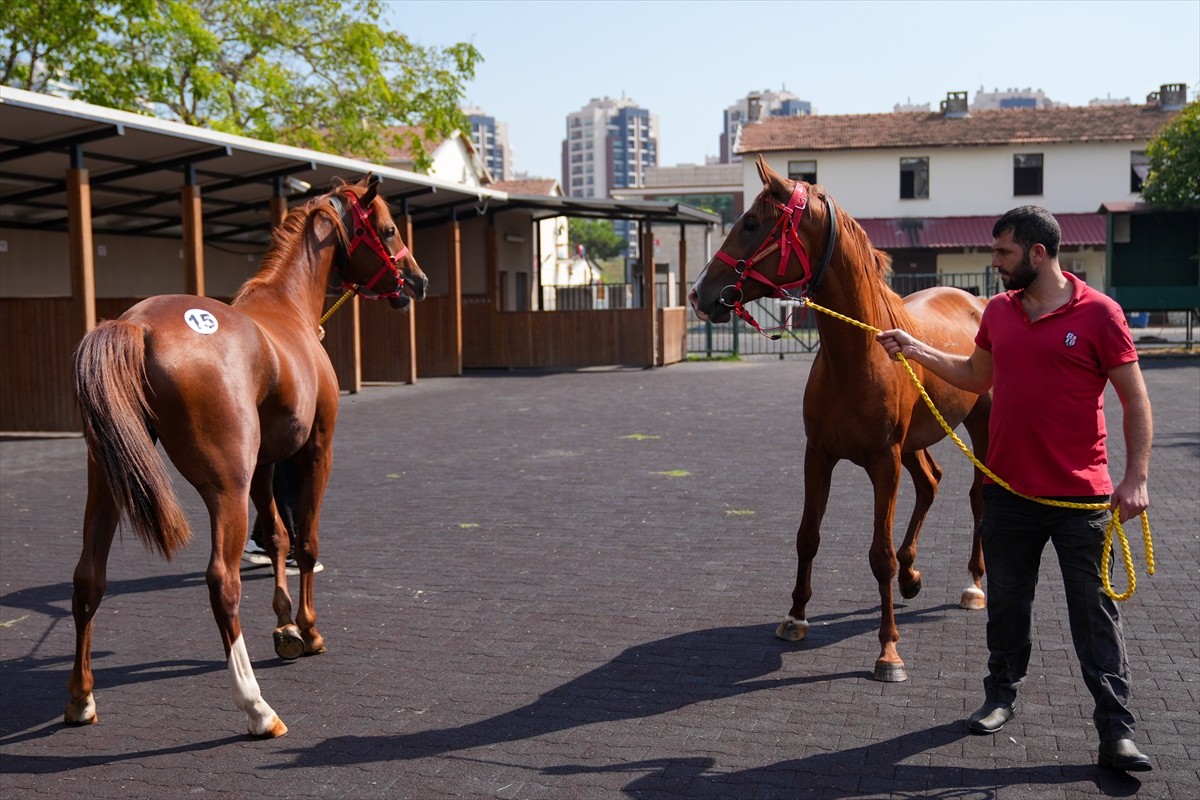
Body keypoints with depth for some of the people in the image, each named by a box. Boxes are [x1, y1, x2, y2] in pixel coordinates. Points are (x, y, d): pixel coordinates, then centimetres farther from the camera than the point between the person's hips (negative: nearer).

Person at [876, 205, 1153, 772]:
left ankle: (1116, 732, 12)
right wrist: (917, 351, 11)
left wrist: (1136, 476, -12)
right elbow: (976, 377, 20)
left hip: (1081, 496, -5)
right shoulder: (998, 312, 6)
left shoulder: (1098, 313, -9)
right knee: (1006, 604, 17)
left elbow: (1135, 399, -7)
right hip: (1008, 490, 5)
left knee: (1095, 615, 3)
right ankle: (1000, 697, 35)